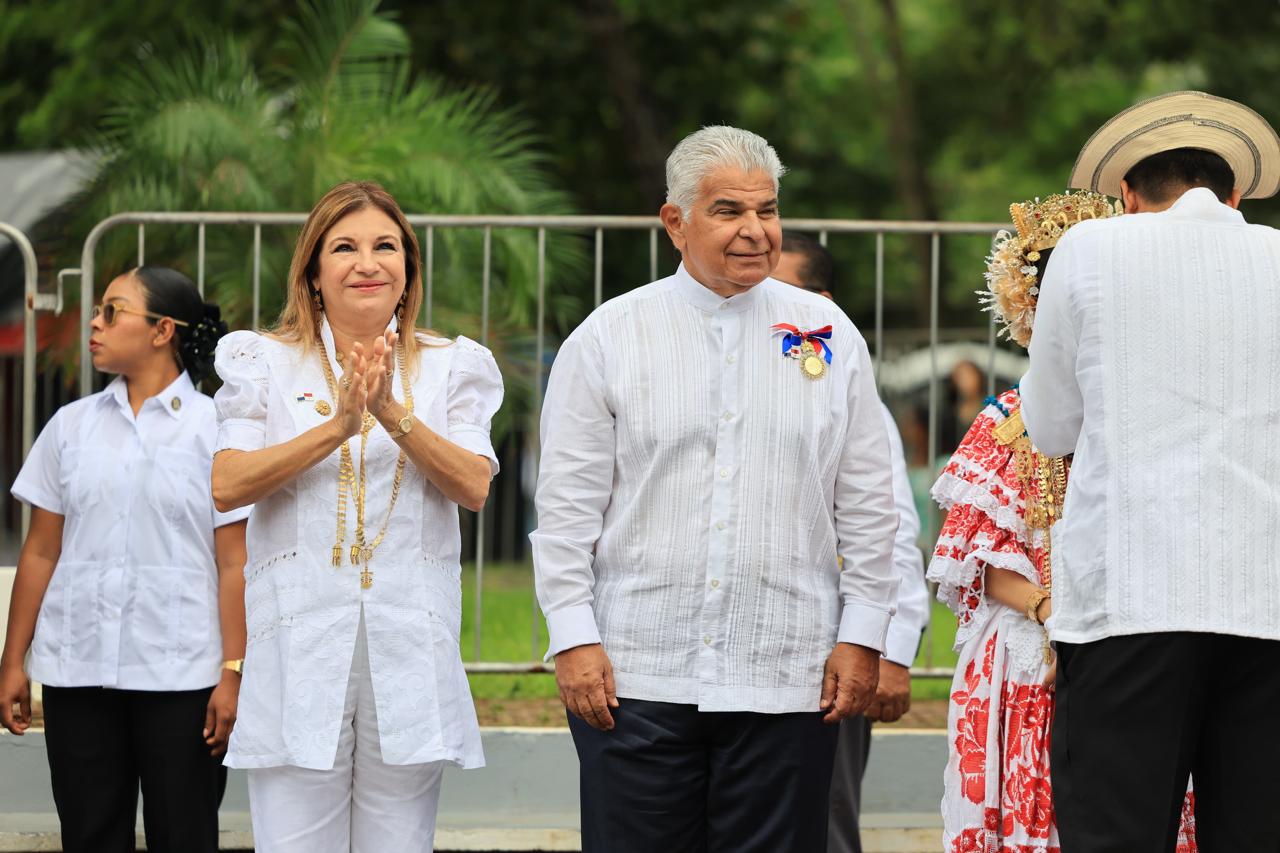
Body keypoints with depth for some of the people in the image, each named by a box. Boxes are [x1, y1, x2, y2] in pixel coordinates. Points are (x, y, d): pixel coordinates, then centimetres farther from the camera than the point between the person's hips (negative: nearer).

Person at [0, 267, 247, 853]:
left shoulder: (212, 428, 0)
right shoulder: (72, 426, 10)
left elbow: (234, 565, -3)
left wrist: (233, 674, -10)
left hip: (180, 673, -3)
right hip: (78, 672, 3)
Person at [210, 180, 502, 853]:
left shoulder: (451, 367, 11)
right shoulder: (264, 362, 8)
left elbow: (473, 487, -4)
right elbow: (227, 485, -6)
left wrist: (391, 413, -17)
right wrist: (339, 425, -16)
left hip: (410, 644, 1)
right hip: (301, 640, -1)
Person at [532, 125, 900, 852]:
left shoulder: (828, 336, 9)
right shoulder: (610, 337, 5)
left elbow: (868, 506, 10)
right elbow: (568, 506, 3)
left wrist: (863, 635, 4)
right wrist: (574, 638, -5)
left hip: (786, 682, 1)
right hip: (635, 679, -1)